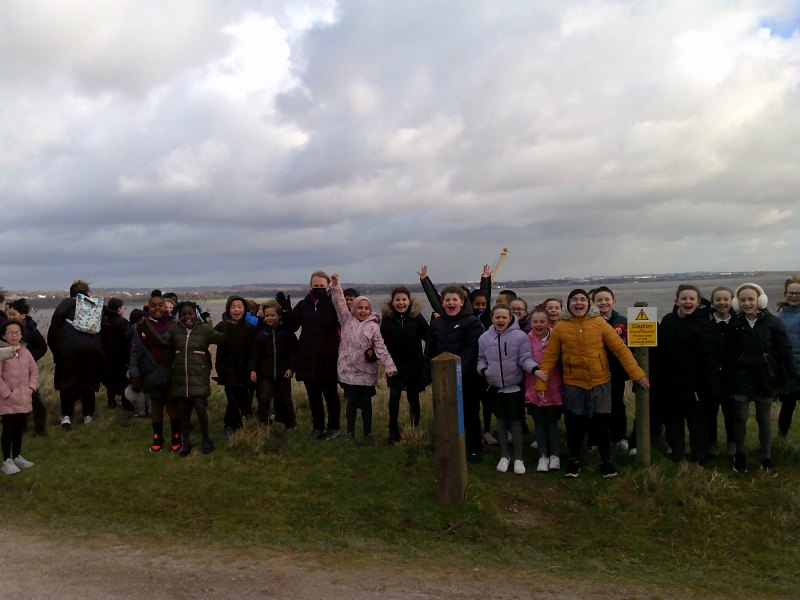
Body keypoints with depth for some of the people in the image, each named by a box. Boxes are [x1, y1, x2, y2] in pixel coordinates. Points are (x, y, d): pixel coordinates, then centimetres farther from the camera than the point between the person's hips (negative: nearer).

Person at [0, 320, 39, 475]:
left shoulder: (25, 352, 6)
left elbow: (34, 371, 13)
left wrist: (31, 387, 1)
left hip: (24, 398, 6)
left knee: (19, 428, 15)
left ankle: (17, 456, 28)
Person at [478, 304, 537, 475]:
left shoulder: (520, 336, -11)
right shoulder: (484, 338, -1)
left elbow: (525, 358, -11)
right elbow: (482, 359, 10)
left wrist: (535, 368, -29)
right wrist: (483, 369, -9)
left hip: (515, 387, -3)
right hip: (495, 387, 3)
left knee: (515, 421, 4)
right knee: (501, 420, 14)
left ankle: (518, 458, 17)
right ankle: (504, 456, 28)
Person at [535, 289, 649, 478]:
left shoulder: (599, 322, -4)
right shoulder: (560, 327, -3)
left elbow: (620, 349, -5)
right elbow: (550, 356, -1)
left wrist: (637, 374, -10)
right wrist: (541, 382, -6)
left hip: (600, 384, 0)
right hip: (573, 385, 0)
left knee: (601, 424, 7)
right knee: (574, 425, 9)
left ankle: (606, 461, 28)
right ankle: (574, 460, 30)